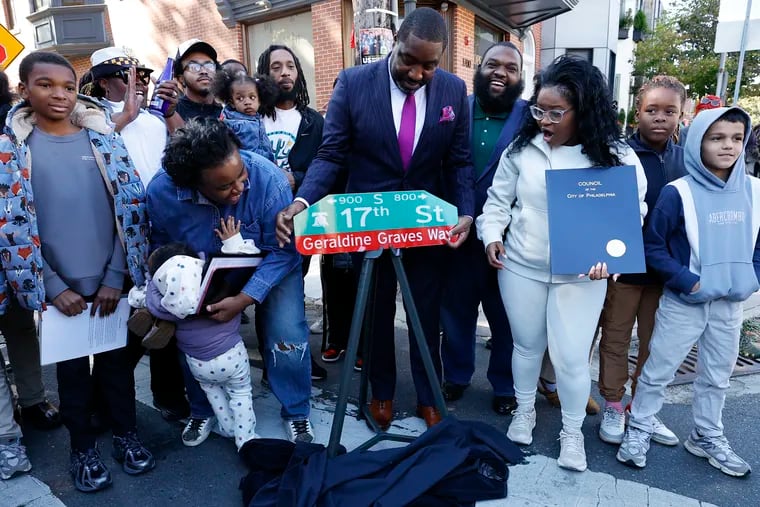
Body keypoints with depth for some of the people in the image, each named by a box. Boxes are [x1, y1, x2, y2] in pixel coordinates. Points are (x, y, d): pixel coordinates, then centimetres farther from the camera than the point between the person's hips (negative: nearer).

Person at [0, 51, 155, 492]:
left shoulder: (104, 137, 1)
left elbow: (129, 207, -1)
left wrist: (115, 277, -6)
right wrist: (52, 287, -9)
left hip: (111, 280, 1)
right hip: (59, 286, 0)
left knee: (116, 357, 13)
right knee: (71, 365, 13)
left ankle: (126, 433, 33)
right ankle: (83, 447, 33)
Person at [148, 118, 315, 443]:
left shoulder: (268, 178, -34)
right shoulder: (161, 191, -25)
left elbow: (283, 251, -26)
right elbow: (161, 247, -3)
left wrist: (244, 300, -34)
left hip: (269, 269, -2)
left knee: (287, 339, -14)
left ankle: (295, 413, 14)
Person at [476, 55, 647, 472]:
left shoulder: (616, 157, -8)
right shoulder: (521, 148, -3)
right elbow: (498, 200, 6)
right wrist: (492, 235, -11)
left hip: (581, 276, -1)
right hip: (520, 268, 2)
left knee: (572, 357, 4)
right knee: (527, 345, 17)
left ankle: (572, 432, 29)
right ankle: (524, 410, 41)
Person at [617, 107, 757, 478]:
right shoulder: (678, 193, -15)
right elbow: (652, 245, -12)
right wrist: (687, 280, -18)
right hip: (683, 303, -5)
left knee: (717, 376, 19)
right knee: (658, 371, 5)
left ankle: (707, 438, 37)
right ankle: (638, 430, 24)